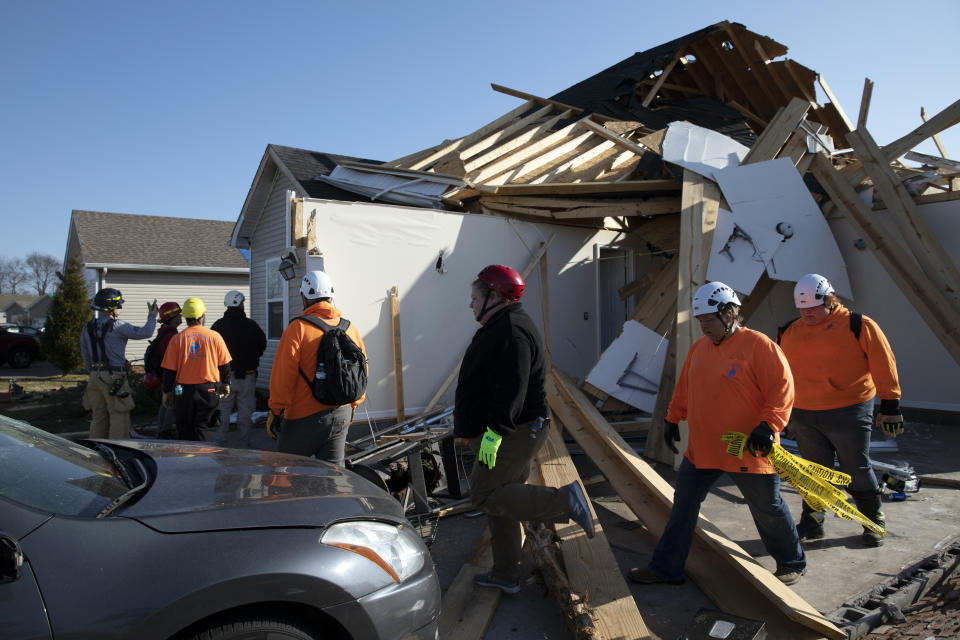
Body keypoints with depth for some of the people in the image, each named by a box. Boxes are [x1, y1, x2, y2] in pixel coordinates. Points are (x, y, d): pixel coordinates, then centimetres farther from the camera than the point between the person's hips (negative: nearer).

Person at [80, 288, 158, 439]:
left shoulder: (87, 328, 10)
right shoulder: (117, 326, -13)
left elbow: (86, 358, 16)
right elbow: (145, 333, -14)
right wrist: (152, 316, 1)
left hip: (95, 377, 7)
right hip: (114, 378, -7)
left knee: (98, 417, 15)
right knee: (119, 417, -2)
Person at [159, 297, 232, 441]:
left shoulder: (177, 339, -4)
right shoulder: (214, 336, -4)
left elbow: (169, 369, 0)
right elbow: (224, 364, 3)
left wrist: (167, 391, 11)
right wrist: (226, 384, 17)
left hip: (183, 391, 1)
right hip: (208, 390, 0)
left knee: (184, 432, 13)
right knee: (200, 429, 5)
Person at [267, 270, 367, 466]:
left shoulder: (298, 329, -12)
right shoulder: (350, 328, 4)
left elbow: (283, 375, -13)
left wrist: (275, 412, -3)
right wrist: (352, 406, 23)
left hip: (305, 417, -5)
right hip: (342, 415, 5)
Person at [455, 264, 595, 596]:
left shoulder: (511, 331, -18)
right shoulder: (500, 328, 17)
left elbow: (511, 389, -27)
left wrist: (494, 431, -29)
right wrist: (487, 430, 26)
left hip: (511, 434, -11)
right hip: (509, 432, 11)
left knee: (485, 495, -8)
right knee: (499, 496, 14)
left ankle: (565, 500, -8)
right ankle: (506, 576, 24)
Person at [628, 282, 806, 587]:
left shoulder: (758, 344, -13)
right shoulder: (699, 347, 8)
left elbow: (783, 387, -15)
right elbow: (684, 388, 18)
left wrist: (769, 425, -22)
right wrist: (672, 419, 19)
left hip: (748, 450, -6)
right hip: (702, 448, 7)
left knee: (767, 509, 12)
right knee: (684, 505, 9)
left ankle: (793, 564, 38)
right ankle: (666, 567, 20)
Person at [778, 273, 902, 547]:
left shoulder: (859, 326, -4)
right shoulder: (790, 333, 8)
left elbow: (884, 366, -2)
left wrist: (890, 405, -2)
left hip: (848, 413, -4)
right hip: (804, 416, 4)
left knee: (857, 471, 6)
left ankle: (873, 522, 26)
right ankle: (811, 523, 24)